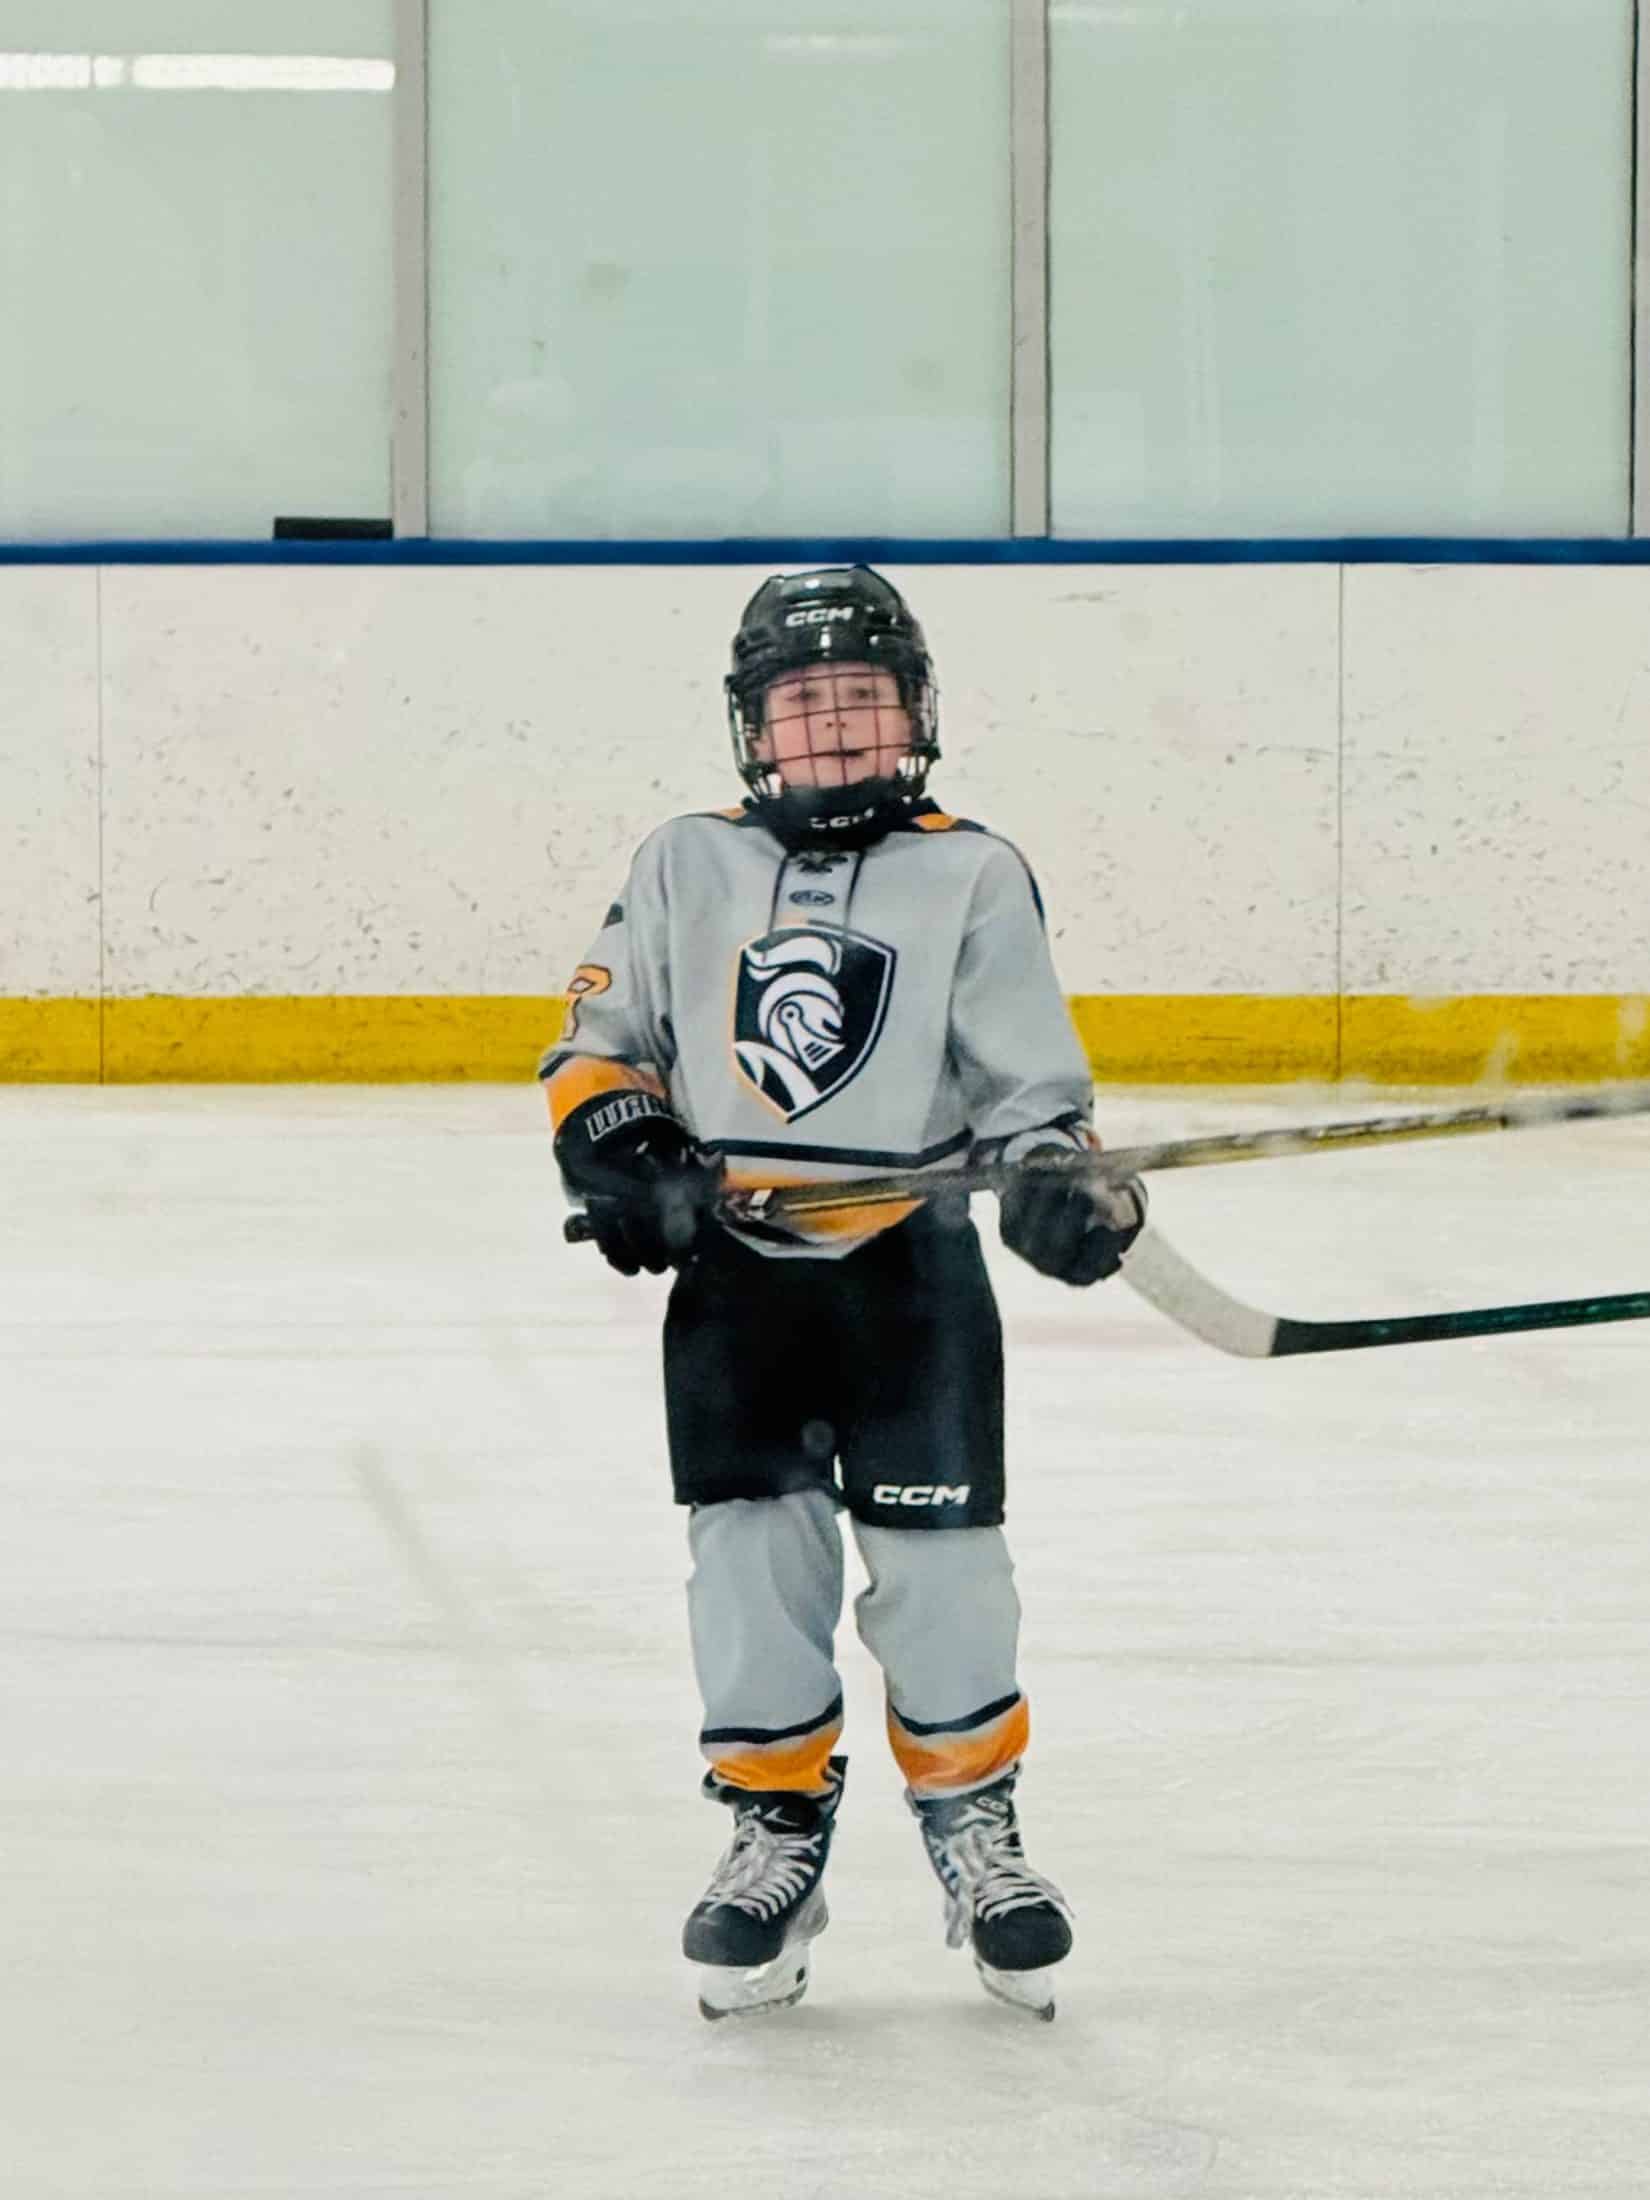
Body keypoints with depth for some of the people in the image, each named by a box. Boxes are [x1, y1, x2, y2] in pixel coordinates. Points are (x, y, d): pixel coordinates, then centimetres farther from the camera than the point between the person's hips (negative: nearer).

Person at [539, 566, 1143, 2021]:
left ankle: (974, 1818, 14)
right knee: (753, 1557, 0)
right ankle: (776, 1829, 12)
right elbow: (597, 1040, 12)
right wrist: (622, 1152, -6)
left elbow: (1031, 1080, 1)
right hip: (732, 1267, 2)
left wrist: (1058, 1186, -18)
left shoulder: (972, 878, 2)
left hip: (910, 1262, -2)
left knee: (940, 1558, -3)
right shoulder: (686, 869, 8)